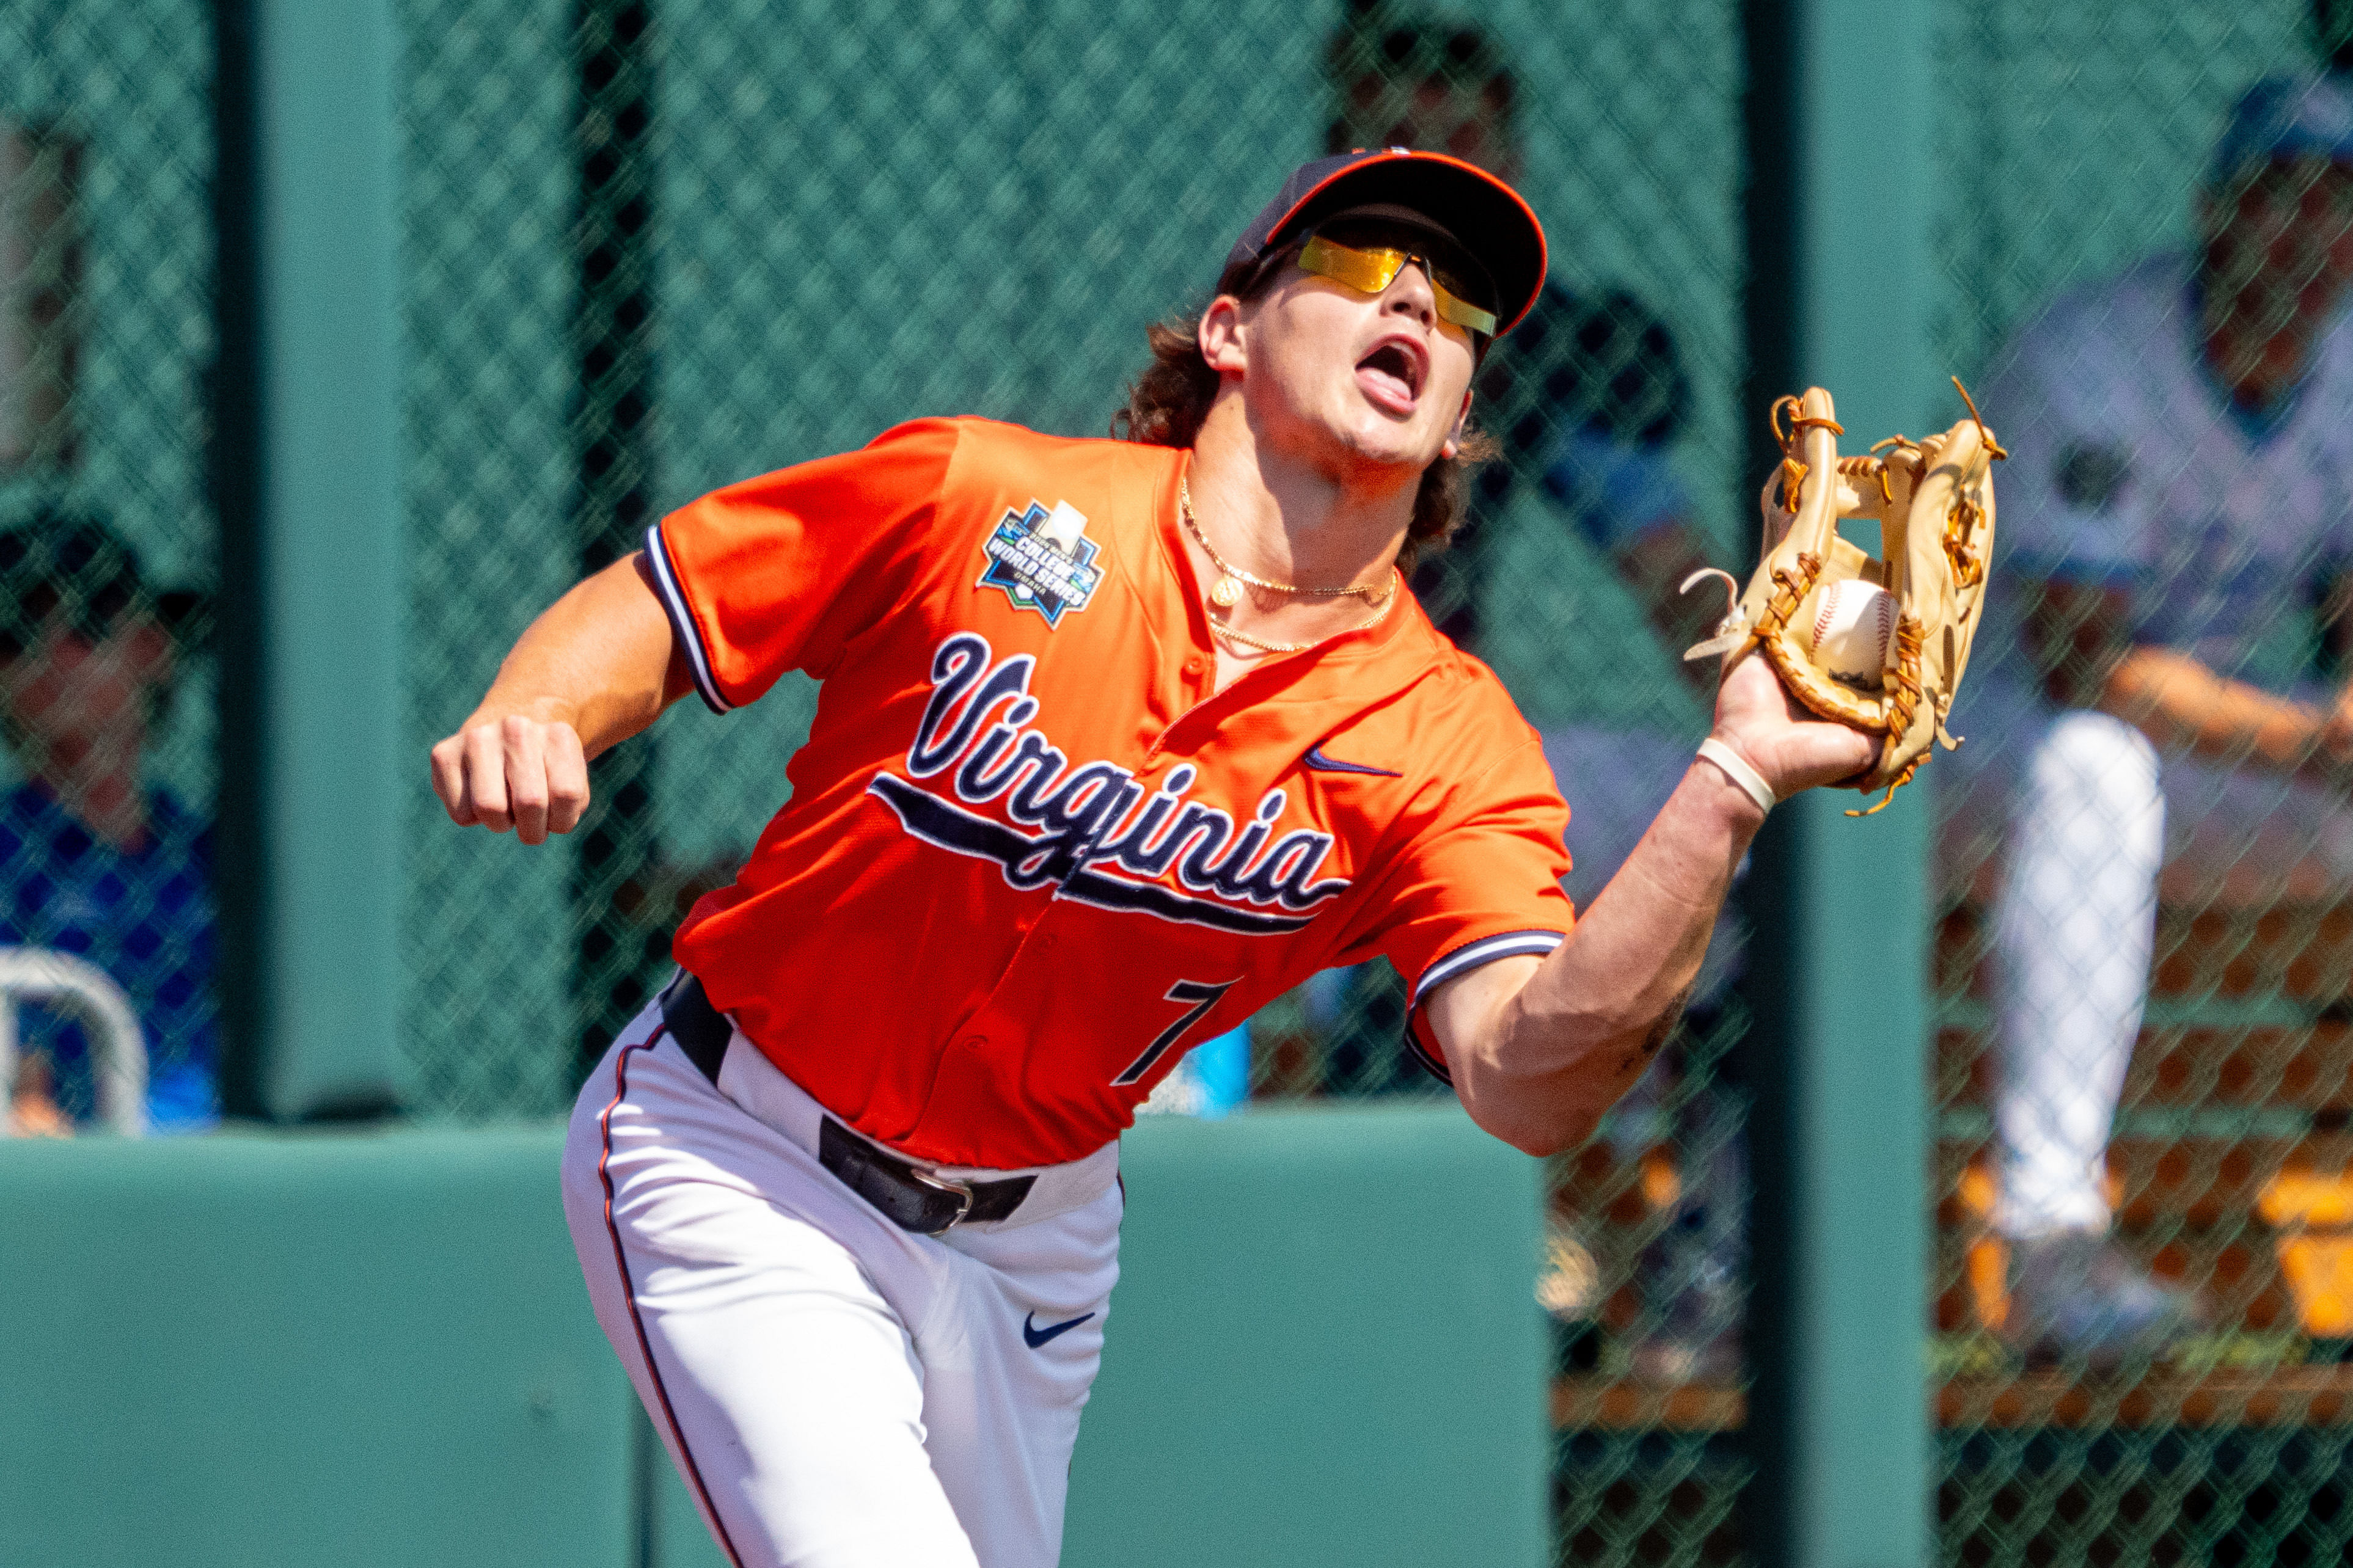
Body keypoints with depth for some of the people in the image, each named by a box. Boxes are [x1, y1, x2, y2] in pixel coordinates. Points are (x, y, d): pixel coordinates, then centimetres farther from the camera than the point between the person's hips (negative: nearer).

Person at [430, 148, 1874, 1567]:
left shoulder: (1445, 744, -10)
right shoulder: (978, 497, -13)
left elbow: (1531, 1079, -25)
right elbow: (645, 614, -2)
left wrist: (1728, 791, -36)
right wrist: (529, 722, -25)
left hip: (1034, 1235, 4)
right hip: (739, 1172, -4)